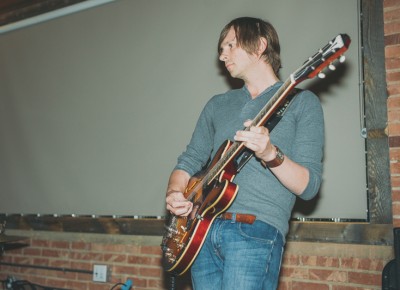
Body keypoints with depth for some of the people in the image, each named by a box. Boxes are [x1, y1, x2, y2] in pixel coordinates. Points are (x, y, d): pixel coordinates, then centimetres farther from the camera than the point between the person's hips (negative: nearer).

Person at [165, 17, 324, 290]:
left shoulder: (302, 102, 3)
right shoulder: (217, 104, 19)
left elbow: (308, 186, -4)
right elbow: (189, 160, 19)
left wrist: (270, 154, -21)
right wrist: (174, 193, -2)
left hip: (258, 229, -5)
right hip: (202, 228, 5)